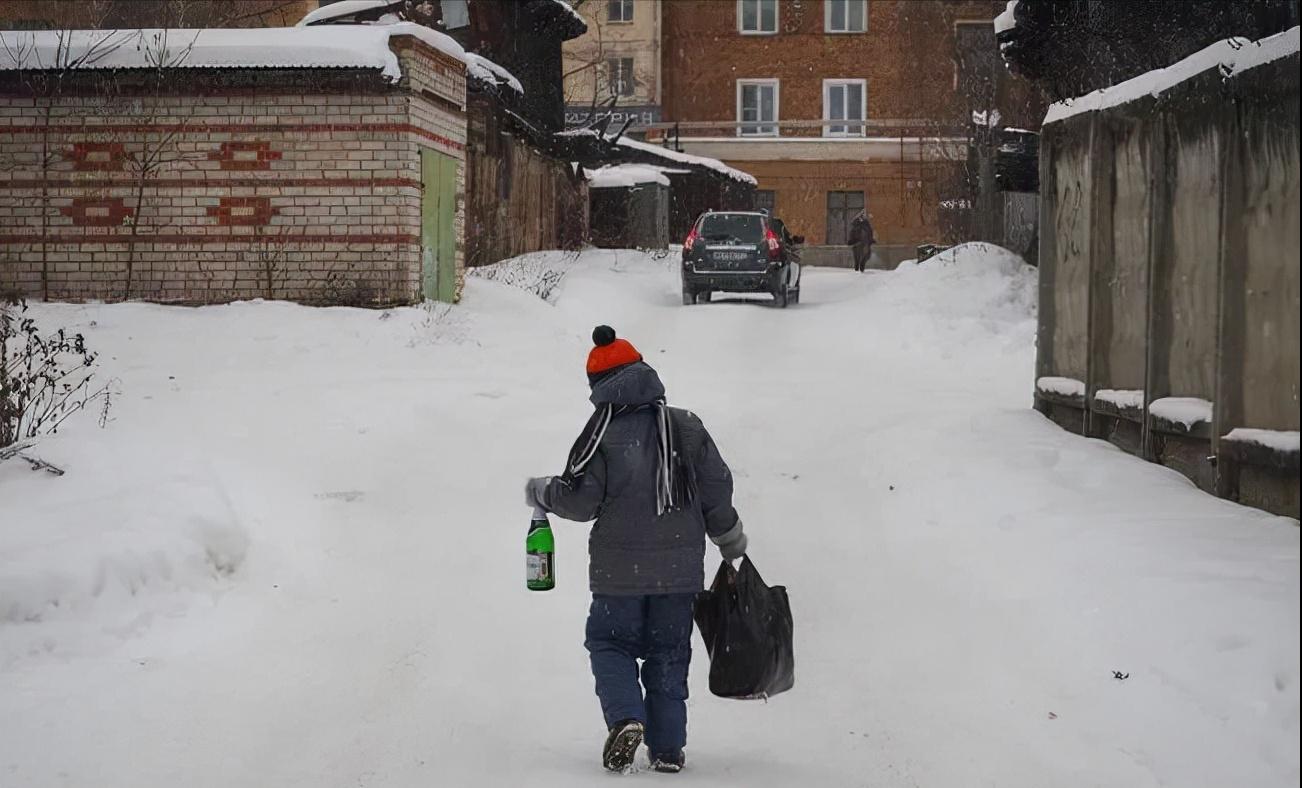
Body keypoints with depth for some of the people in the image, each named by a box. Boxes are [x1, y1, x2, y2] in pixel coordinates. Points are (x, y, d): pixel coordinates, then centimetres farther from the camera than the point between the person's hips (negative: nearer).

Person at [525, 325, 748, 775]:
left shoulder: (602, 434, -9)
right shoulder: (686, 427, 3)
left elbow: (579, 501, -8)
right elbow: (717, 491, 7)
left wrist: (539, 492, 12)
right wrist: (732, 544, 21)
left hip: (619, 571, -3)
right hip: (680, 568, 3)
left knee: (610, 643, 11)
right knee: (668, 653, 12)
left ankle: (625, 718, -13)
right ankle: (668, 747, 8)